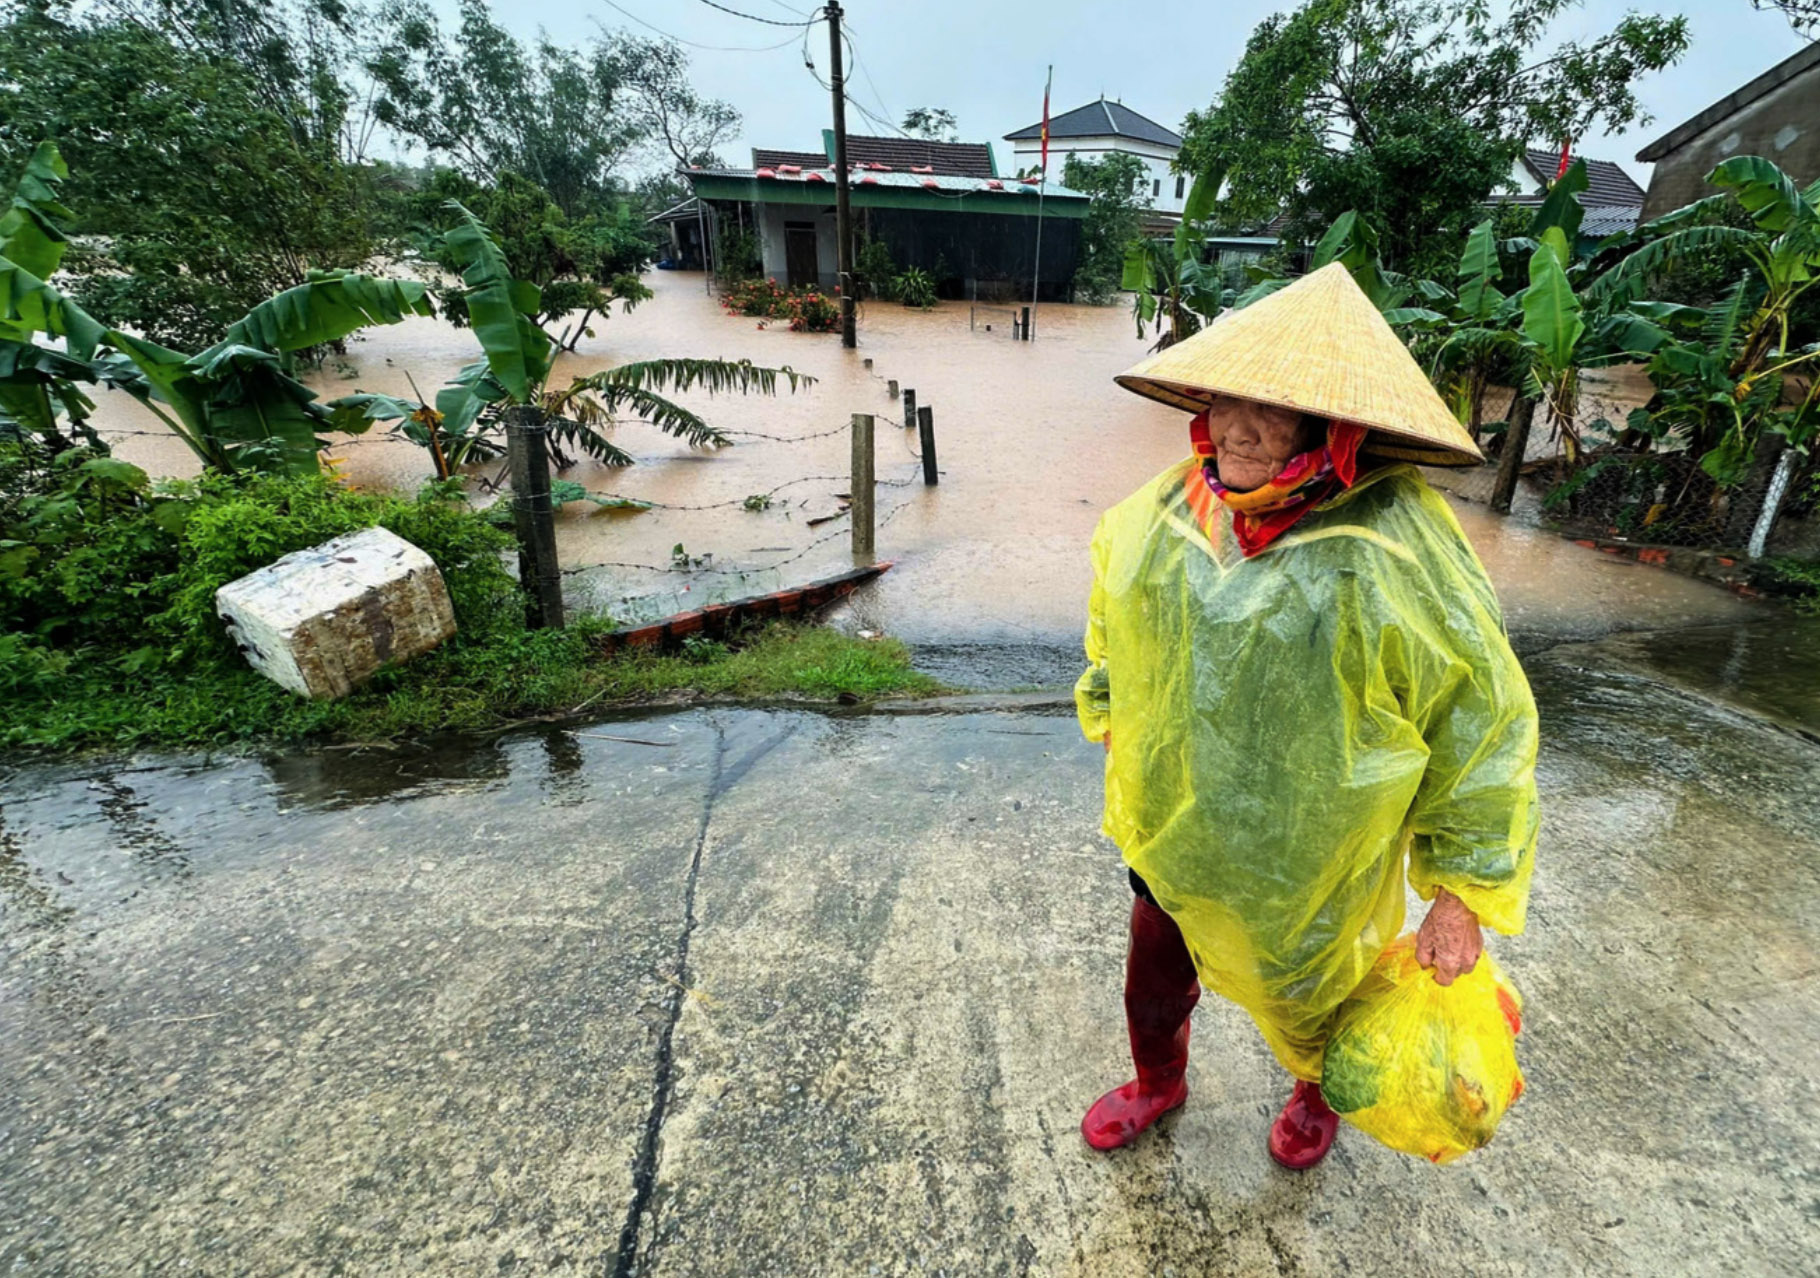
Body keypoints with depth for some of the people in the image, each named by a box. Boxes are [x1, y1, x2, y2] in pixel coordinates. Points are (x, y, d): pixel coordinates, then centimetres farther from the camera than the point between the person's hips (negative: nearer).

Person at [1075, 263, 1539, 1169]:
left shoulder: (1396, 552, -24)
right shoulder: (1165, 511, -10)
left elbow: (1484, 728, -16)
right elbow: (1114, 622, 10)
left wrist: (1463, 896, -13)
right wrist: (1114, 722, 13)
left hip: (1308, 861, -3)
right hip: (1167, 832, 4)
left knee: (1309, 995, 26)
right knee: (1155, 976, 24)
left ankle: (1319, 1093, 62)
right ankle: (1158, 1079, 59)